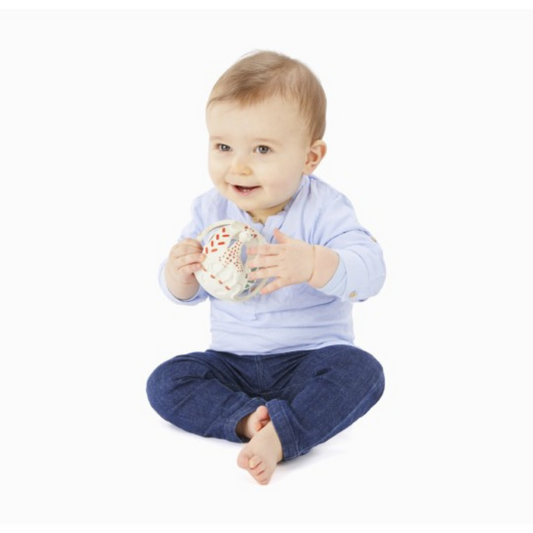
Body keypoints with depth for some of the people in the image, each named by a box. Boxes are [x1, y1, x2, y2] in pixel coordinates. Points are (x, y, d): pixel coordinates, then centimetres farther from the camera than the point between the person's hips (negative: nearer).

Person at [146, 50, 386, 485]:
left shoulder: (324, 210, -13)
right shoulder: (211, 211, -1)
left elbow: (369, 273, -27)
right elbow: (186, 294, 4)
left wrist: (312, 263, -46)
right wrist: (179, 271, -22)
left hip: (309, 358, -3)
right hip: (232, 362, 4)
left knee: (361, 370, -30)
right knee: (165, 382, -15)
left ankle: (278, 435, -38)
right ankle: (249, 419, -29)